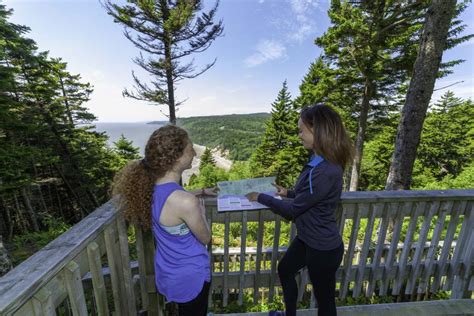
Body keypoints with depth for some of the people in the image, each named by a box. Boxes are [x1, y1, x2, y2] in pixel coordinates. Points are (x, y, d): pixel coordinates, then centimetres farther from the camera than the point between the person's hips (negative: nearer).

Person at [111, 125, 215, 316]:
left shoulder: (152, 186, -15)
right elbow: (205, 238, -19)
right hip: (190, 275, -6)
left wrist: (198, 192, 9)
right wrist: (200, 210, -4)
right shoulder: (186, 202, -38)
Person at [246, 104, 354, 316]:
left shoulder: (325, 172, -32)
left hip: (323, 247, -9)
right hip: (308, 238, 9)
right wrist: (288, 193, 5)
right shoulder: (320, 162, -2)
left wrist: (261, 198, -12)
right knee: (285, 269, 27)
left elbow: (292, 210, -23)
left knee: (325, 299, 17)